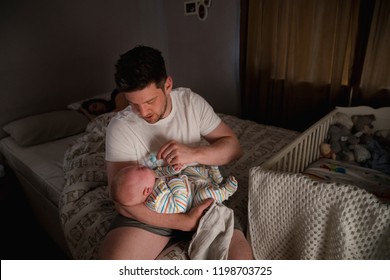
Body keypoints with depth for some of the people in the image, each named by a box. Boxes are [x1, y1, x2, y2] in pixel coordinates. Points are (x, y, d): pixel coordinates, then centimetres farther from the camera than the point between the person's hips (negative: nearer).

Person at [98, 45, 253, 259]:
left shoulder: (191, 102, -5)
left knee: (241, 257, -18)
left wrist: (194, 154, -23)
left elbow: (233, 147, -3)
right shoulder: (120, 128, -14)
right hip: (150, 211, -1)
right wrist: (185, 223, -24)